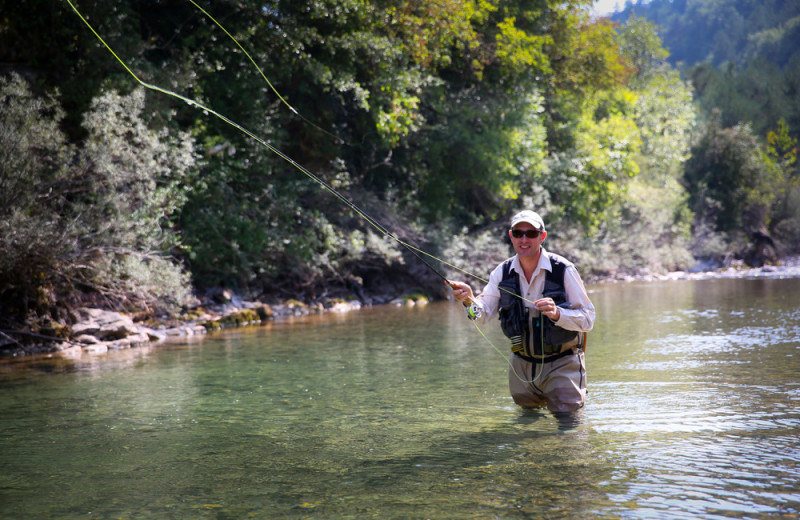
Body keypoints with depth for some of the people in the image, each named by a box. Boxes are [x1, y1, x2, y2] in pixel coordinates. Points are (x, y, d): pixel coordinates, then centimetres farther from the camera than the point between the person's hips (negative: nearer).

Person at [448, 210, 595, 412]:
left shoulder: (564, 270, -17)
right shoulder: (503, 272, -4)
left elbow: (587, 319, -17)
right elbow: (484, 311, -11)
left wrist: (557, 314, -36)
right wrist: (469, 299, -33)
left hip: (561, 363, -4)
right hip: (522, 363, 4)